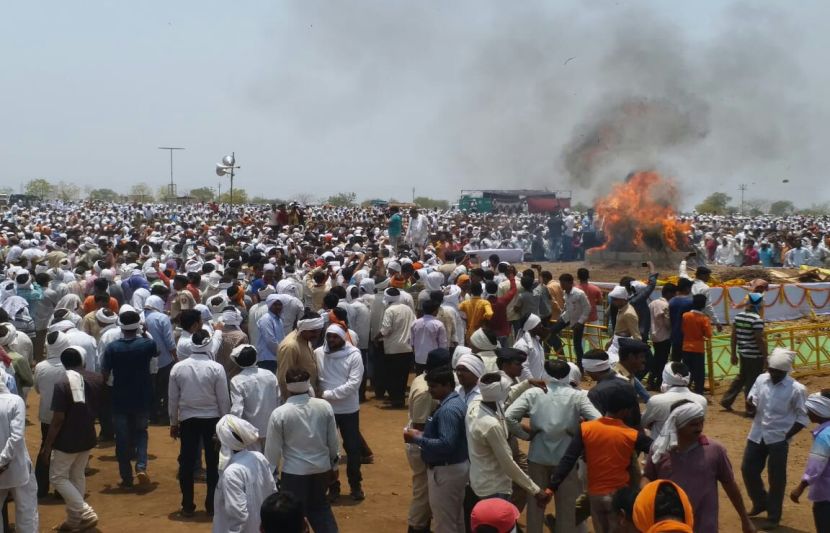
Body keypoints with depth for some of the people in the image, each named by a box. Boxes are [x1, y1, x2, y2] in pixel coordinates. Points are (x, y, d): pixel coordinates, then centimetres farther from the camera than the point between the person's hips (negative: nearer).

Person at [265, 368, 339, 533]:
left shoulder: (279, 413, -15)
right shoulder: (325, 406, -7)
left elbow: (273, 449, -8)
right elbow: (333, 441, 2)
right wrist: (334, 465, 18)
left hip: (294, 472, -4)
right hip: (322, 469, 4)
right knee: (320, 507, 24)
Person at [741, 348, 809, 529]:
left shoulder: (796, 389, -13)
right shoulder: (761, 379, -1)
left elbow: (803, 417, -6)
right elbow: (752, 403, 7)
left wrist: (787, 435, -12)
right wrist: (750, 405, -17)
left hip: (778, 439, -5)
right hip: (757, 435, 5)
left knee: (776, 478, 3)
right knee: (748, 469, 11)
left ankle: (773, 517, 18)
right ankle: (760, 503, 36)